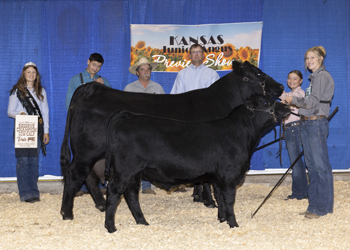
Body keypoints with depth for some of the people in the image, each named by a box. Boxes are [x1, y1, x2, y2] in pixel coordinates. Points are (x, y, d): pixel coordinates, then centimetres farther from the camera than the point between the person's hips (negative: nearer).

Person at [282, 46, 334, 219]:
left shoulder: (322, 76, -9)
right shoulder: (314, 77, 19)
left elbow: (313, 101, -15)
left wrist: (293, 100, -6)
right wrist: (291, 102, 7)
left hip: (317, 123, -10)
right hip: (306, 123, 10)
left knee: (321, 165, -6)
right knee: (311, 166, 11)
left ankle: (323, 207, -2)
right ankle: (314, 205, 17)